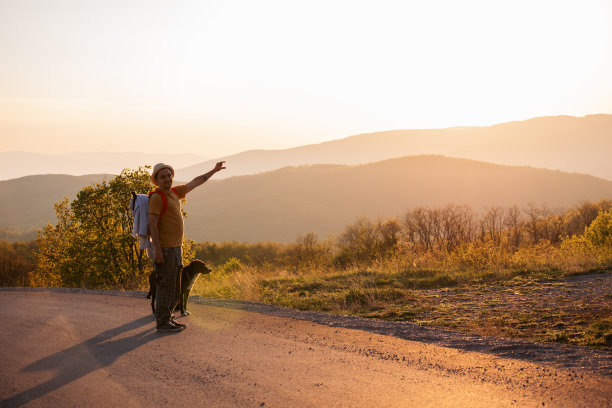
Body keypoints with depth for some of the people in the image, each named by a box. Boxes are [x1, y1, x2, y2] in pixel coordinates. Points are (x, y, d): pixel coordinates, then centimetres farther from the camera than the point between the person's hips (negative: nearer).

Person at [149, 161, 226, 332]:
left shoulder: (175, 192, 13)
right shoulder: (157, 197, -13)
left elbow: (196, 182, 25)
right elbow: (152, 223, -19)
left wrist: (214, 171, 31)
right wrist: (157, 249, -24)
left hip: (176, 248, 9)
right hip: (164, 249, -9)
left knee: (175, 287, 13)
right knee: (165, 286, -6)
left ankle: (167, 318, 20)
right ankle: (162, 323, 1)